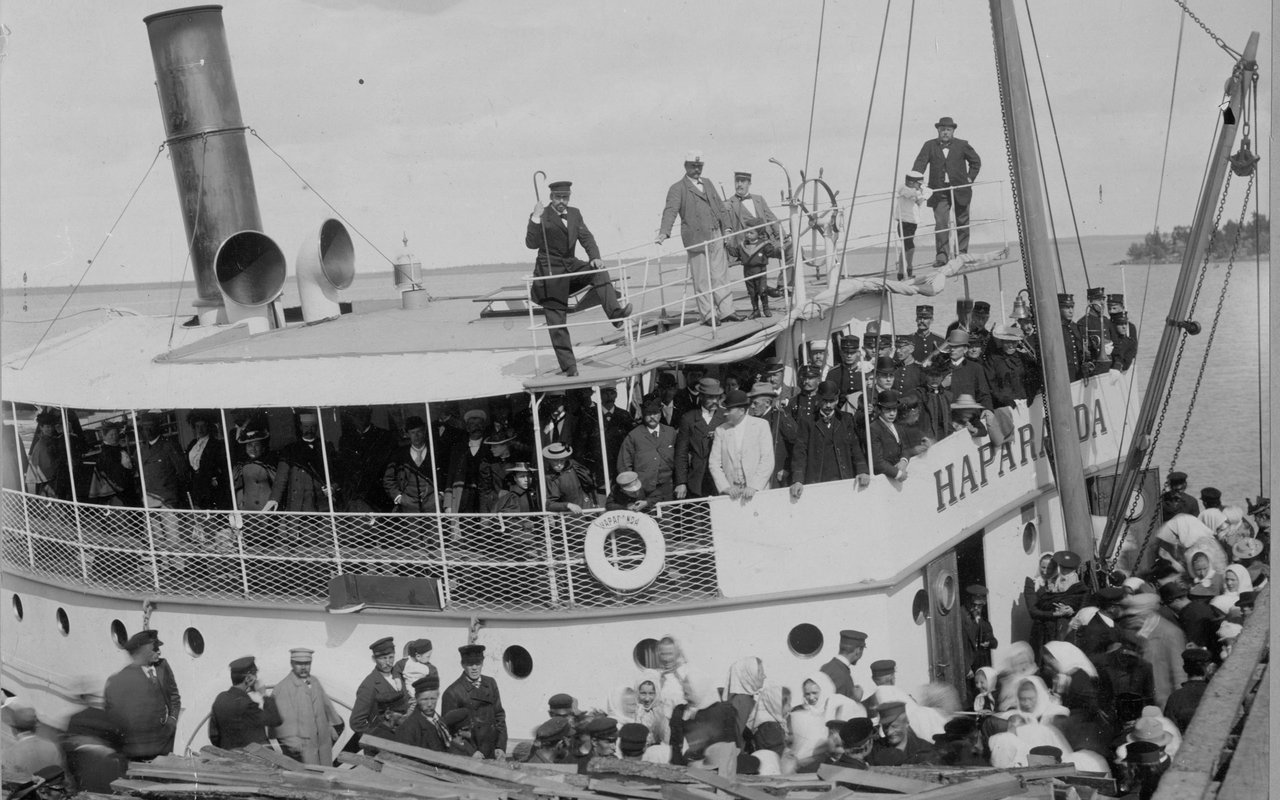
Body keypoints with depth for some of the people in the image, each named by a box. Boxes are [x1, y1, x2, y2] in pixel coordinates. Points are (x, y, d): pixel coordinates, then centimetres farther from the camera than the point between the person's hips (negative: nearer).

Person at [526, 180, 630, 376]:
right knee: (557, 323, -4)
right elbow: (532, 244, -19)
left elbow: (586, 237, 4)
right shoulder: (543, 217, -8)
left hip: (571, 266, 5)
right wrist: (535, 219, -30)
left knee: (599, 272, -23)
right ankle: (569, 367, 0)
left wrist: (595, 257, -14)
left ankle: (615, 313, -31)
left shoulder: (574, 214, 9)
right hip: (551, 273, -5)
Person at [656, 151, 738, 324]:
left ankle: (725, 311, 13)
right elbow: (670, 210, -15)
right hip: (696, 238, -6)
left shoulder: (708, 184, 19)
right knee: (702, 280, -3)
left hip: (716, 236, 6)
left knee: (721, 275, 8)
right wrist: (664, 232, -30)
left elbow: (720, 207, 22)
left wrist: (727, 227, 11)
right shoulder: (677, 189, -2)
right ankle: (708, 315, 3)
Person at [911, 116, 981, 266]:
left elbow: (976, 161, 14)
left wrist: (970, 178, 4)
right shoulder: (929, 146, 2)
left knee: (962, 222, 8)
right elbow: (920, 163, -7)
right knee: (941, 223, -12)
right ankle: (942, 255, -12)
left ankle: (962, 253, 20)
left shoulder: (962, 145, 2)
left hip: (960, 190, 1)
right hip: (939, 191, -1)